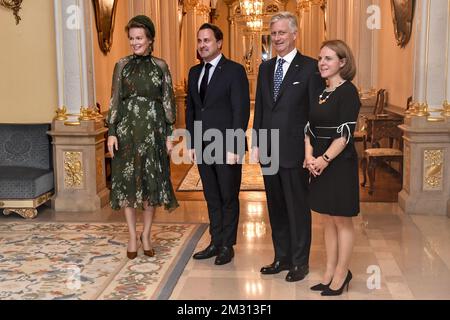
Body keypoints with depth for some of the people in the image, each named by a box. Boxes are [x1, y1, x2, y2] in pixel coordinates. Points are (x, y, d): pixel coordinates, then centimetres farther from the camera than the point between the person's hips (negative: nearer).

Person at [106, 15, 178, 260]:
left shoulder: (160, 66, 4)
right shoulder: (122, 65, 5)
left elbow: (168, 101, 4)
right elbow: (115, 100, 4)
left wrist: (169, 134, -2)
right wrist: (111, 132, -4)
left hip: (153, 130, 0)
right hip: (127, 129, 0)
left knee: (152, 182, 3)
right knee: (127, 181, 2)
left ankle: (146, 235, 16)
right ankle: (132, 237, 14)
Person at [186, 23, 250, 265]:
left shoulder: (235, 71, -7)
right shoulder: (194, 72, 12)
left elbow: (241, 111, -12)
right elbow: (190, 109, 15)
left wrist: (234, 148, -16)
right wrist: (191, 143, 9)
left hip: (226, 147, -6)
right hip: (203, 147, 6)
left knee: (228, 198, 6)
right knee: (212, 198, 13)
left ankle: (227, 245, 18)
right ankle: (216, 242, 24)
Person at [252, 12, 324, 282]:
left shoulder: (310, 67, -7)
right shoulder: (266, 67, 11)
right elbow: (260, 108, 13)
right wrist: (256, 144, 9)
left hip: (295, 151, -6)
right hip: (269, 150, 6)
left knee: (298, 208, 5)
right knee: (276, 207, 14)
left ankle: (300, 262, 19)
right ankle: (282, 257, 28)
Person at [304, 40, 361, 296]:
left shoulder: (348, 92, -10)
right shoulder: (320, 92, 12)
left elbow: (345, 133, -16)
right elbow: (309, 127, 10)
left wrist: (325, 159, -20)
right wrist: (309, 155, -5)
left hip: (340, 163, -7)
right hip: (320, 164, 7)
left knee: (342, 220, 4)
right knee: (328, 219, 13)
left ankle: (341, 275, 15)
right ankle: (330, 272, 24)